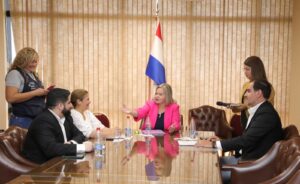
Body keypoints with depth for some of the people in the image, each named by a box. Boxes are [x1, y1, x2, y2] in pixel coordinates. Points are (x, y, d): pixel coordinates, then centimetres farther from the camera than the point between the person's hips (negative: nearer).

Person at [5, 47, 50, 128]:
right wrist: (35, 93, -19)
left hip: (38, 119, 8)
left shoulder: (33, 75, 16)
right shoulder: (15, 74, -9)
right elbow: (10, 98, -21)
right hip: (22, 120, -8)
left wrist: (44, 92, 4)